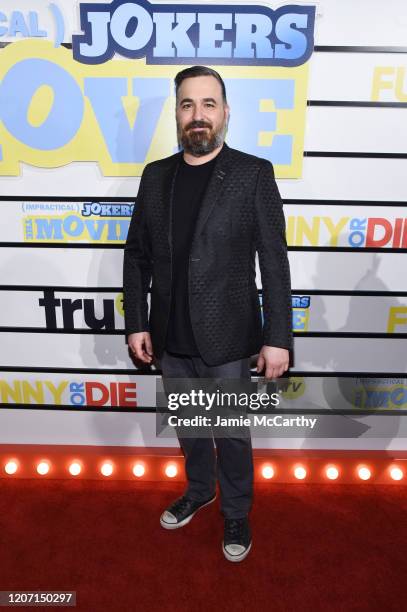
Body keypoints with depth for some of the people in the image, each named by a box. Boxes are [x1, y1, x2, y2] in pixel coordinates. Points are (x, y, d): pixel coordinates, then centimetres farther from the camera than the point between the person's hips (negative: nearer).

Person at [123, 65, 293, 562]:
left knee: (232, 432, 14)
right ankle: (199, 490, 49)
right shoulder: (155, 175, 5)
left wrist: (278, 338, -12)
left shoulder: (253, 173, -7)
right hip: (170, 338, 4)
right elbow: (136, 256, 7)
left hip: (228, 338, -4)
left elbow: (274, 263, -10)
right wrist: (136, 324, 3)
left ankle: (236, 512, 39)